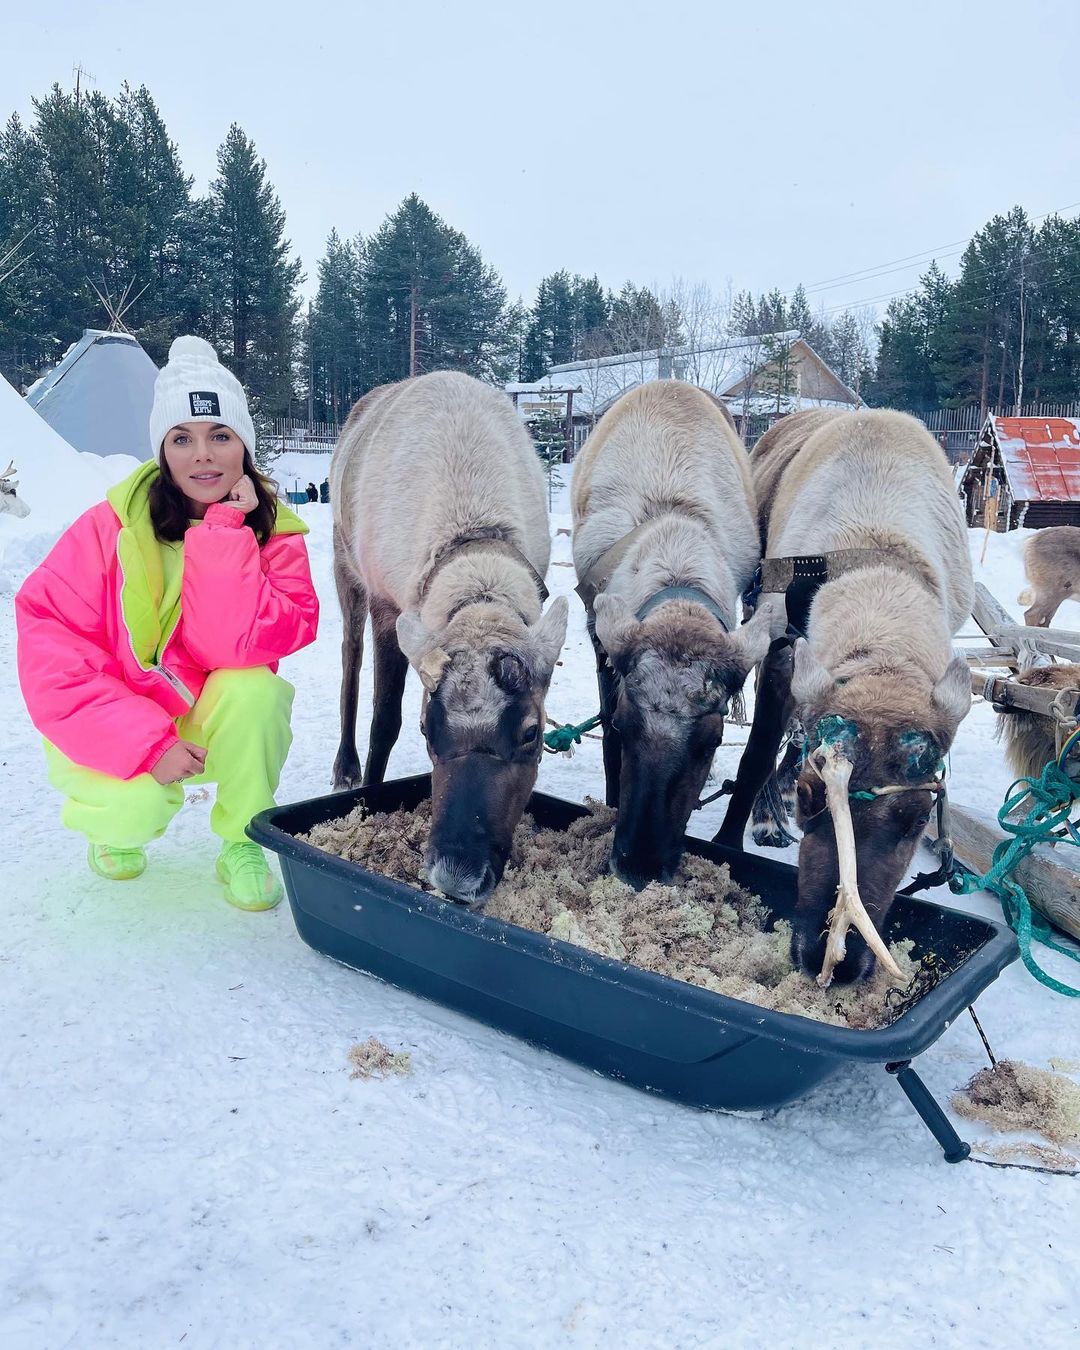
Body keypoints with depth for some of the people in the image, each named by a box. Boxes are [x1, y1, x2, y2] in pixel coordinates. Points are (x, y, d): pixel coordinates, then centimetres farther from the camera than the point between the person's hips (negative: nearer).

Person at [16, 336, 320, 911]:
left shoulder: (275, 533, -12)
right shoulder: (113, 525, -15)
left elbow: (235, 646, -26)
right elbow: (47, 637, -20)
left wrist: (224, 529, -29)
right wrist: (147, 743, -28)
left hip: (222, 729, 1)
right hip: (113, 733, -1)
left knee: (254, 688, -29)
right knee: (138, 806, -30)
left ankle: (241, 847, -6)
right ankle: (117, 823, 10)